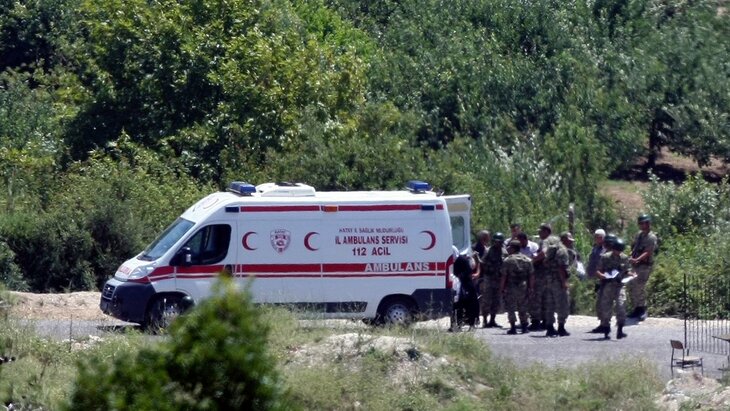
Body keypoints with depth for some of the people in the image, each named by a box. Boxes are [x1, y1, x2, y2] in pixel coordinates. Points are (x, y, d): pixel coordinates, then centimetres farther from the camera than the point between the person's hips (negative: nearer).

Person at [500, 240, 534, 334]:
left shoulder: (507, 260, -8)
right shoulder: (527, 260, 4)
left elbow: (504, 277, -9)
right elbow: (531, 276, 3)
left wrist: (501, 289, -2)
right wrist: (530, 287, 9)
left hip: (511, 287, -4)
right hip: (523, 287, 4)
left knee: (510, 308, 3)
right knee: (523, 308, 13)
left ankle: (513, 328, -1)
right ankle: (524, 327, 14)